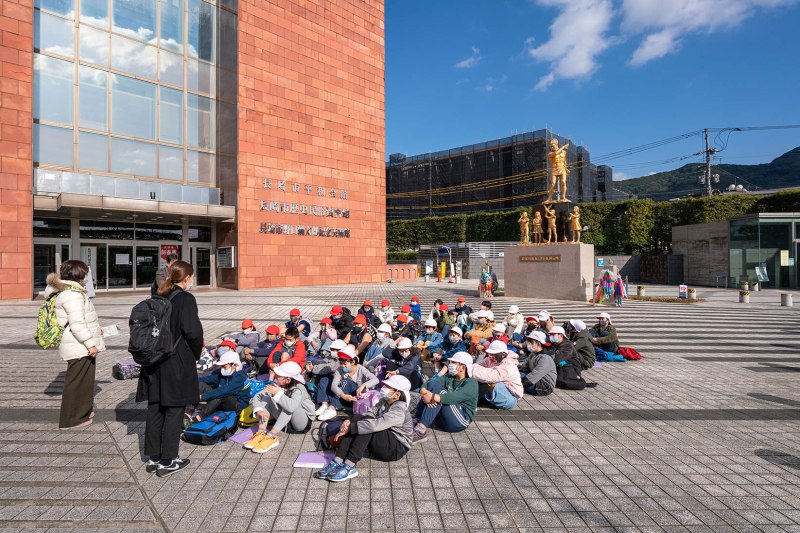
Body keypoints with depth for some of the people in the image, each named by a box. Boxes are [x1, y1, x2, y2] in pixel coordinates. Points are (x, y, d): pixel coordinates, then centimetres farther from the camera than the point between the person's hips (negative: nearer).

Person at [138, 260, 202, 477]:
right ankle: (167, 461, 14)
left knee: (154, 409, 15)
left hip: (154, 362, 7)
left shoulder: (158, 297, 7)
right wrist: (195, 356, -4)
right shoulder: (186, 299, -14)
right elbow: (193, 332, -20)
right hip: (177, 364, -7)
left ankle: (153, 458, 27)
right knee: (174, 412, 5)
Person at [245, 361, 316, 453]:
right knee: (266, 396, -12)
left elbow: (291, 406, -47)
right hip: (285, 421, 6)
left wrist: (278, 393, -36)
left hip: (303, 422, -6)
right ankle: (261, 433, -26)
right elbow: (257, 396, -11)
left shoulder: (298, 388, -27)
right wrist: (259, 410, -29)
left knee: (290, 405, -35)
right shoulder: (277, 385, -10)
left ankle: (272, 436, -36)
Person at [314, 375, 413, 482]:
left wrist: (349, 428, -32)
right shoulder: (384, 402, 5)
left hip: (397, 448, -8)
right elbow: (369, 414, -5)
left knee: (368, 423, -30)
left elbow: (376, 424, -35)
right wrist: (349, 422, -23)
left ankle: (349, 467, -31)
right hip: (381, 443, 8)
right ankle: (337, 462, -22)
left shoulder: (399, 410, -23)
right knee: (357, 418, -14)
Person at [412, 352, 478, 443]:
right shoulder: (448, 377, 13)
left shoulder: (471, 383, -5)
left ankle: (421, 430, -37)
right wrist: (424, 392, -30)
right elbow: (428, 384, -6)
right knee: (432, 384, -15)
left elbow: (456, 397, -27)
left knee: (437, 389, -26)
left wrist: (433, 397, -39)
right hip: (440, 419, 6)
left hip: (461, 420, -6)